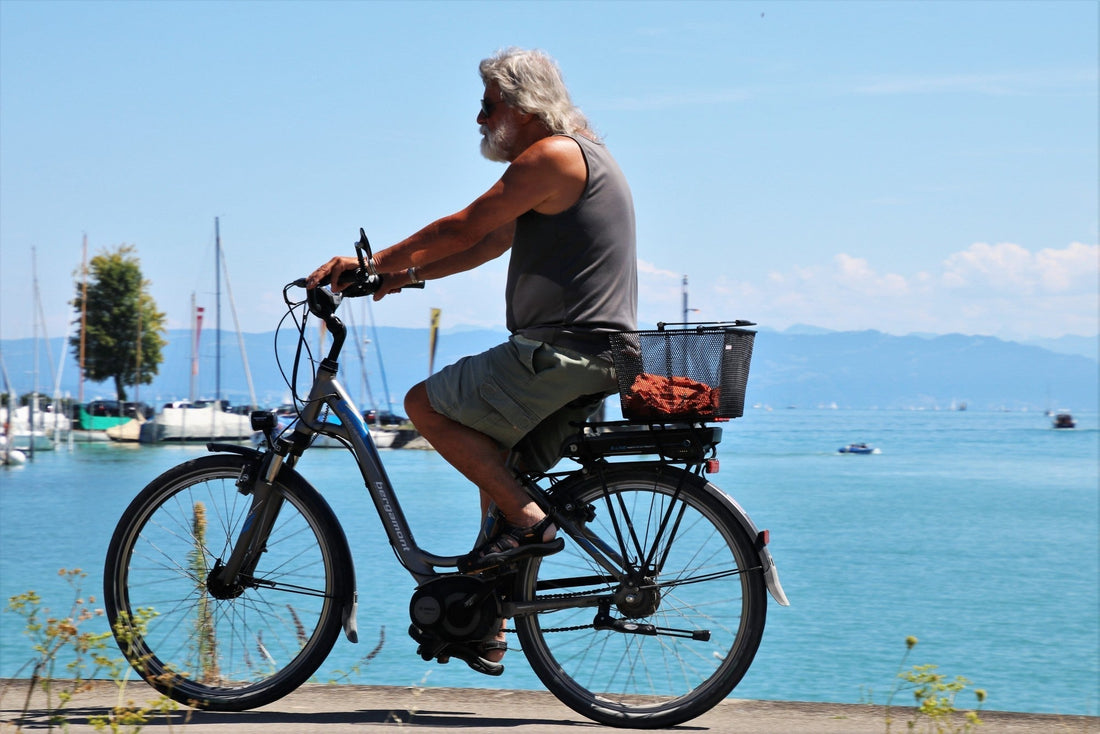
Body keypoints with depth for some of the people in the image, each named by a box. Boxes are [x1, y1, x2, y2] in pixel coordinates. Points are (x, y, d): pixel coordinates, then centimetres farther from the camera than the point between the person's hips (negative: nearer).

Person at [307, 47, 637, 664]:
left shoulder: (552, 155, -11)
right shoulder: (578, 158, 22)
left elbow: (466, 229, -12)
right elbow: (492, 242, 23)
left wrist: (371, 263, -4)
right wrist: (406, 273, 17)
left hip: (561, 352, -10)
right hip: (595, 358, 10)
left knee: (427, 404, -4)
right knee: (497, 464, 18)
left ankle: (528, 521, -7)